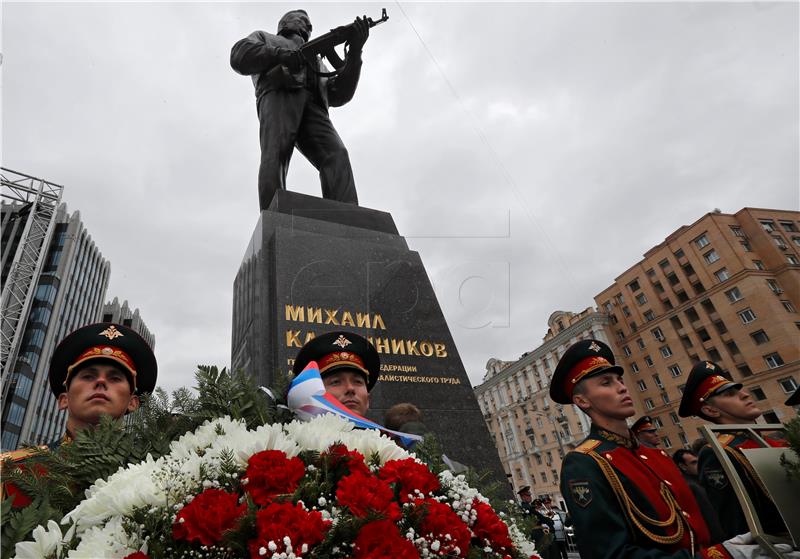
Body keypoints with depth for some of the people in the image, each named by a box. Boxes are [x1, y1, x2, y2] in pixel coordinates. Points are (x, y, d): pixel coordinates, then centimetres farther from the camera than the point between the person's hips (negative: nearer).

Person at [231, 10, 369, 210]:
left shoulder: (315, 63, 44)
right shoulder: (264, 38, 37)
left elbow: (339, 94, 24)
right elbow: (240, 56, 13)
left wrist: (355, 50, 16)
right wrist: (281, 54, -3)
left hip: (312, 105, 3)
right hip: (279, 95, -2)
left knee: (336, 156, -27)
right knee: (276, 156, -31)